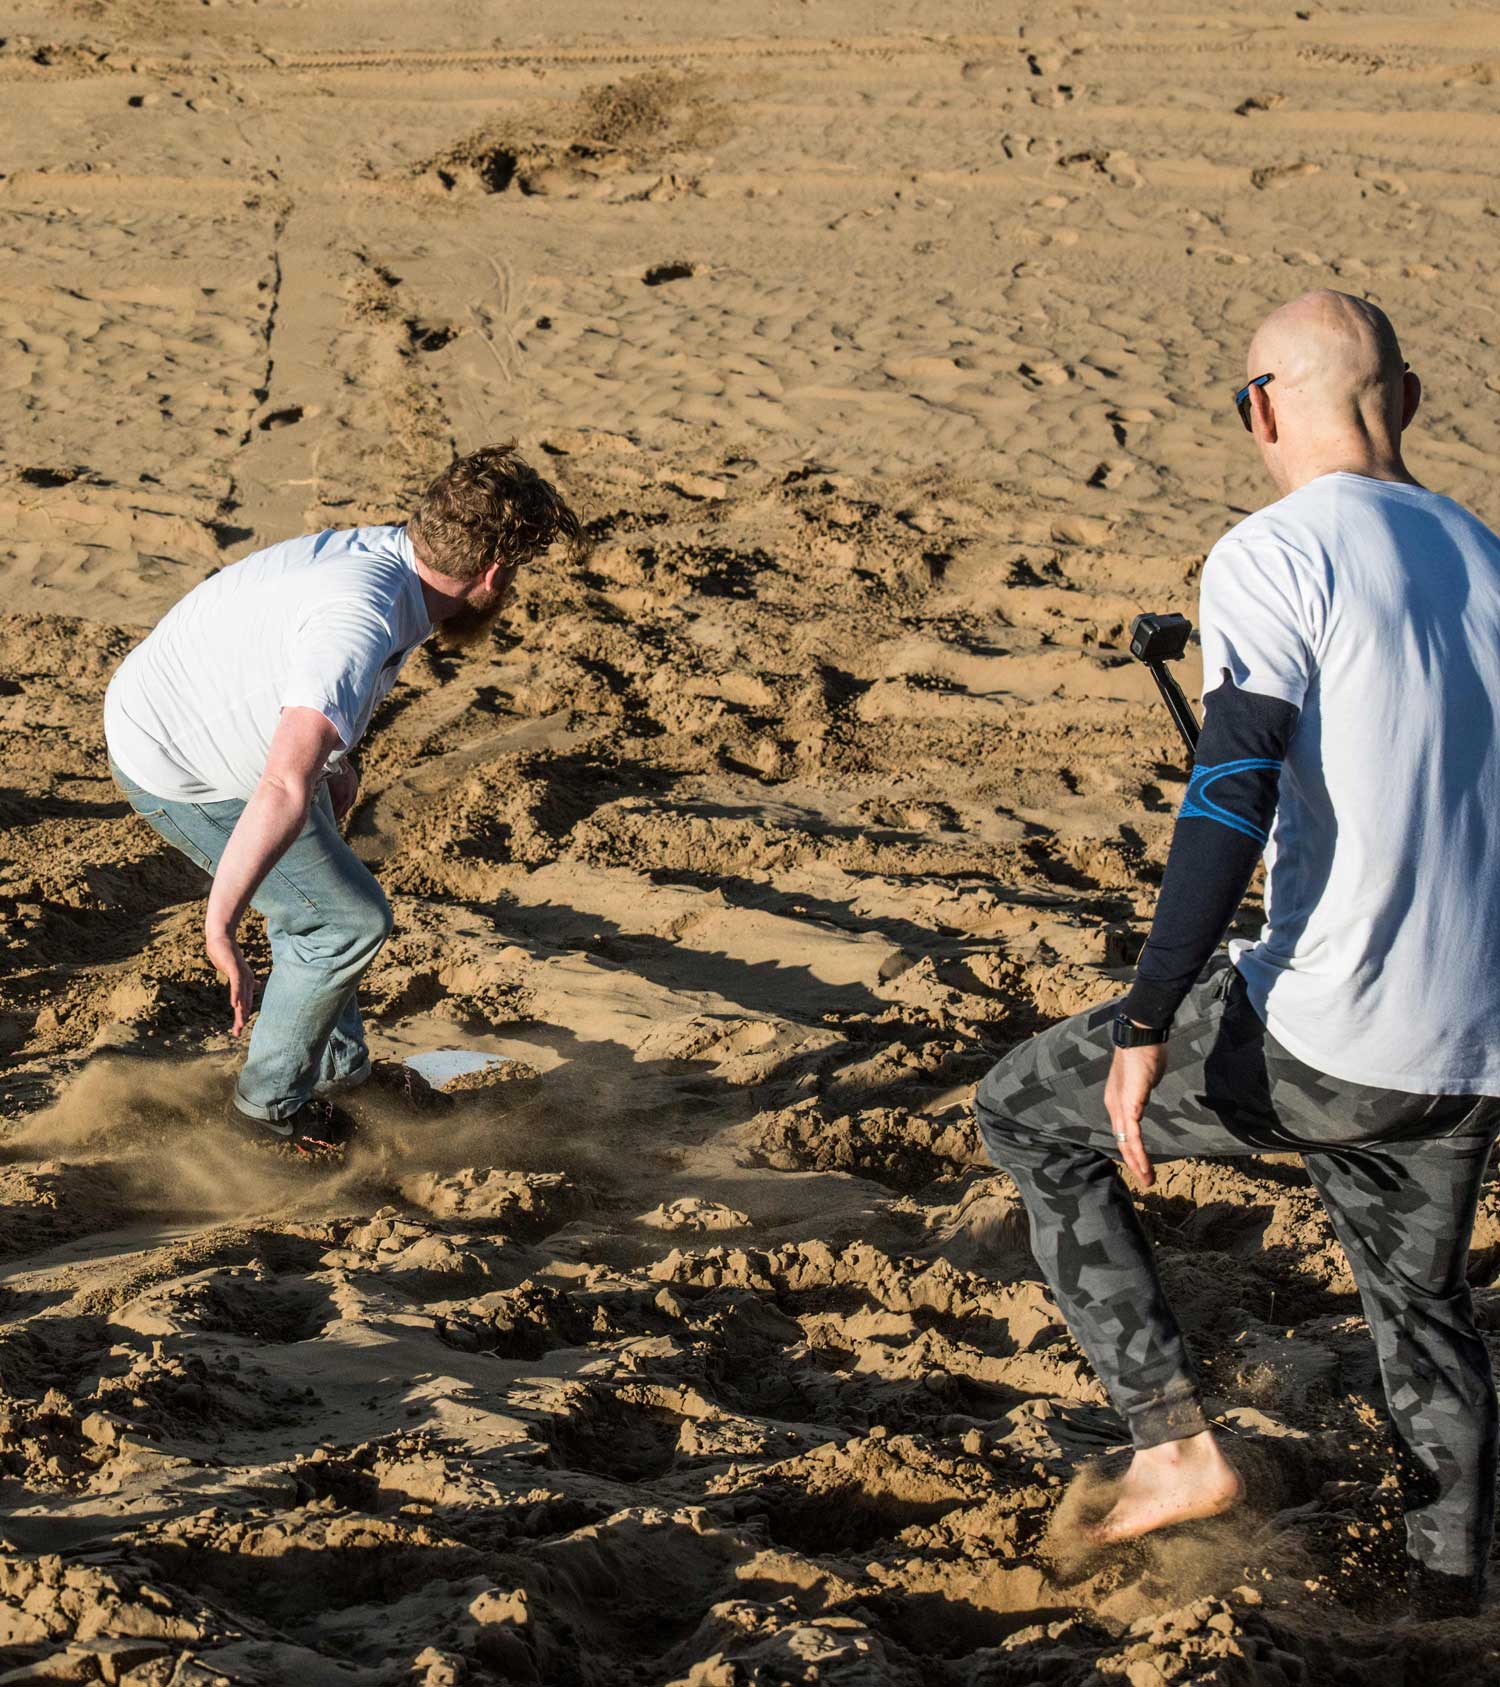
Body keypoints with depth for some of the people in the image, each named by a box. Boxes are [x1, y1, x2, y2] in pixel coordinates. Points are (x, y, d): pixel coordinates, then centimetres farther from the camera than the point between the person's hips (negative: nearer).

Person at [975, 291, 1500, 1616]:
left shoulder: (1274, 554, -8)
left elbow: (1234, 795, -18)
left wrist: (1148, 1024, -18)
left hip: (1319, 1040, -7)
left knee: (1028, 1112, 13)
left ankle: (1176, 1440, 9)